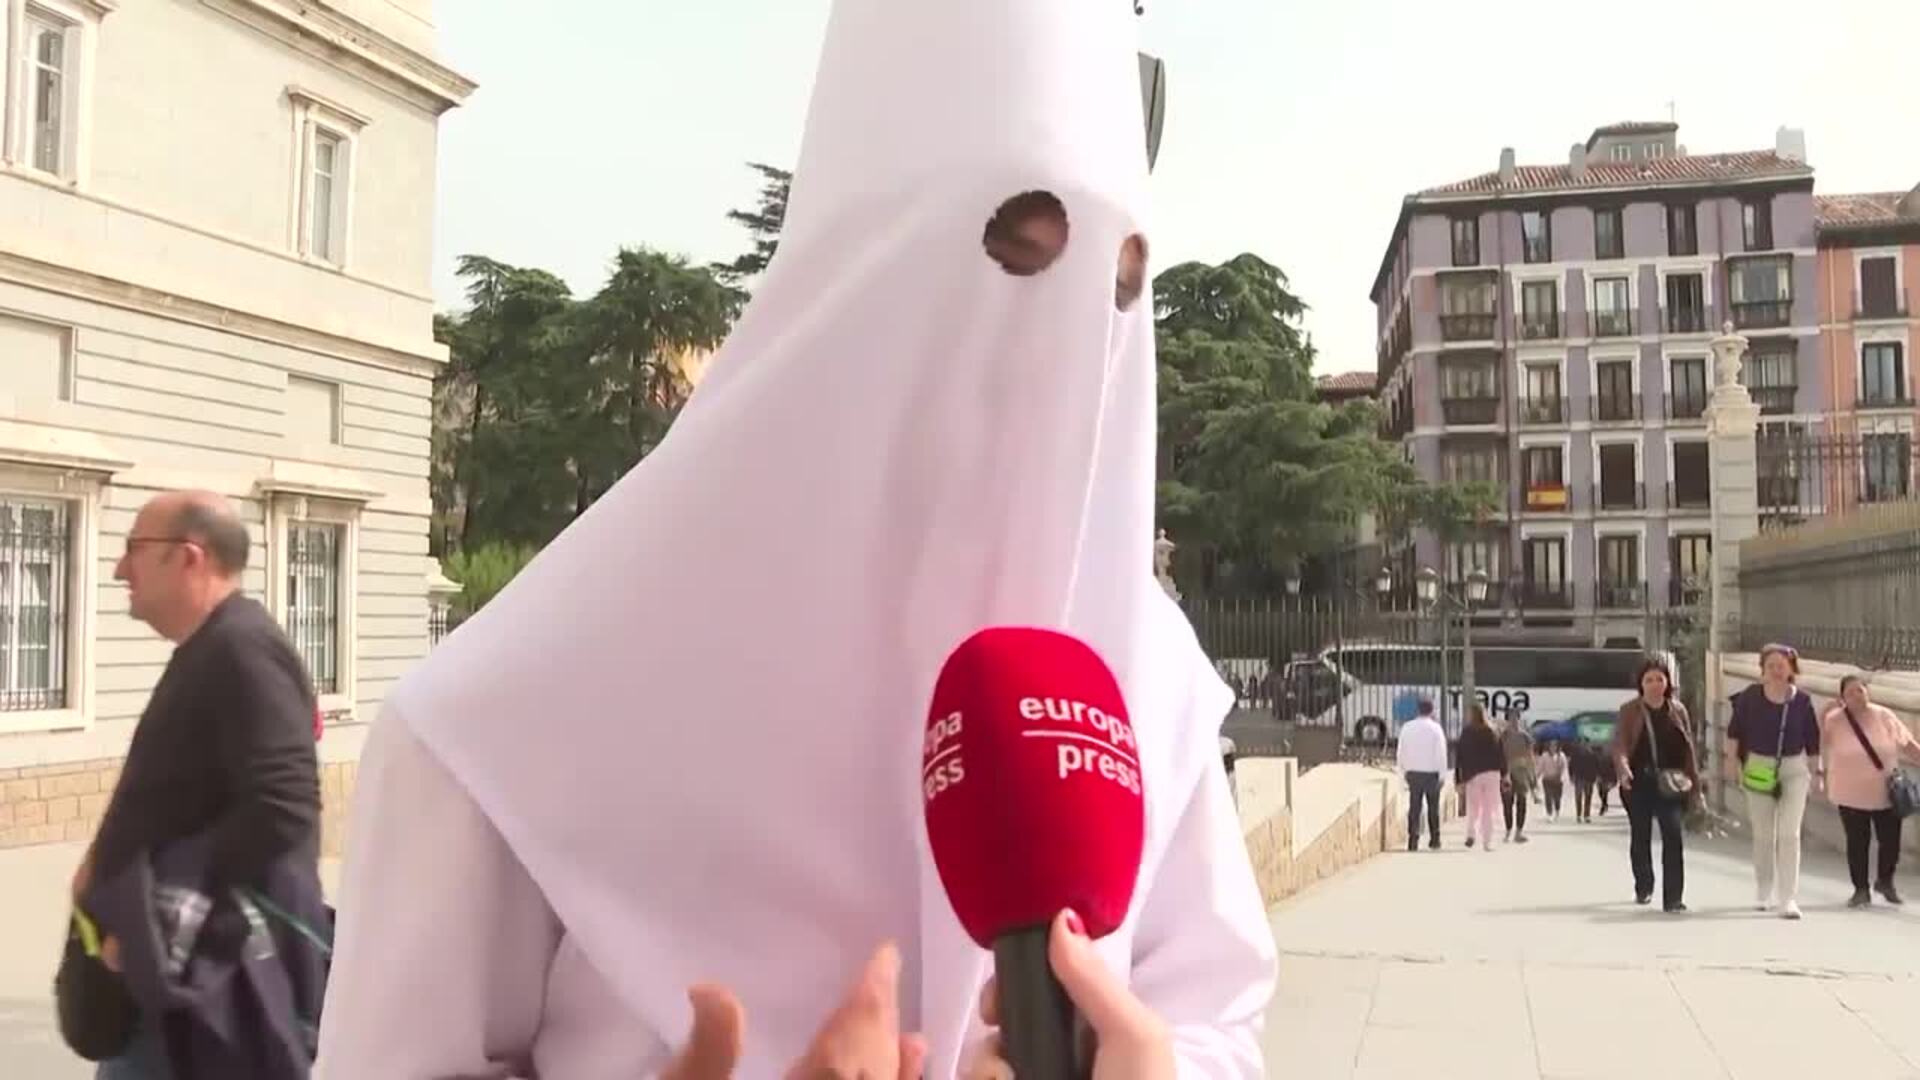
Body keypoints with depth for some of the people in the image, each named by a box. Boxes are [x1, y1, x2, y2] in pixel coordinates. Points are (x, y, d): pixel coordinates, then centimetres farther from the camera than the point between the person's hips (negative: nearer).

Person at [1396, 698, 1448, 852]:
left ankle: (1413, 840, -3)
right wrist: (1442, 774, -3)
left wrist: (1403, 770, 14)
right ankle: (1434, 840, 13)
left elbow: (1401, 752, 6)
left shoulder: (1407, 727, 2)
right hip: (1431, 772, -2)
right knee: (1433, 807, 10)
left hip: (1413, 772, 2)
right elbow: (1441, 753, -8)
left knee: (1414, 807, 4)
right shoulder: (1435, 728, -7)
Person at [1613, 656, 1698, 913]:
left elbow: (1688, 747, 10)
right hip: (1639, 782, 0)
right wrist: (1623, 768, -28)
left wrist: (1694, 781, 7)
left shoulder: (1677, 710, 7)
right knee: (1640, 837, 12)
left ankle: (1673, 897, -11)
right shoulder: (1630, 710, 0)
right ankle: (1643, 888, 31)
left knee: (1673, 835, -12)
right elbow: (1620, 743, -9)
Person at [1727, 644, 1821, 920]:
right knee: (1763, 834, 11)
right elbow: (1735, 729, 3)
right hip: (1758, 767, 0)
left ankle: (1788, 899, -8)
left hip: (1794, 767, 0)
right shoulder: (1750, 696, -8)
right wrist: (1733, 758, 2)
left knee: (1789, 834, -8)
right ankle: (1763, 894, 27)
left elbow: (1812, 739, 4)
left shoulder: (1802, 700, -6)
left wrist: (1815, 771, 6)